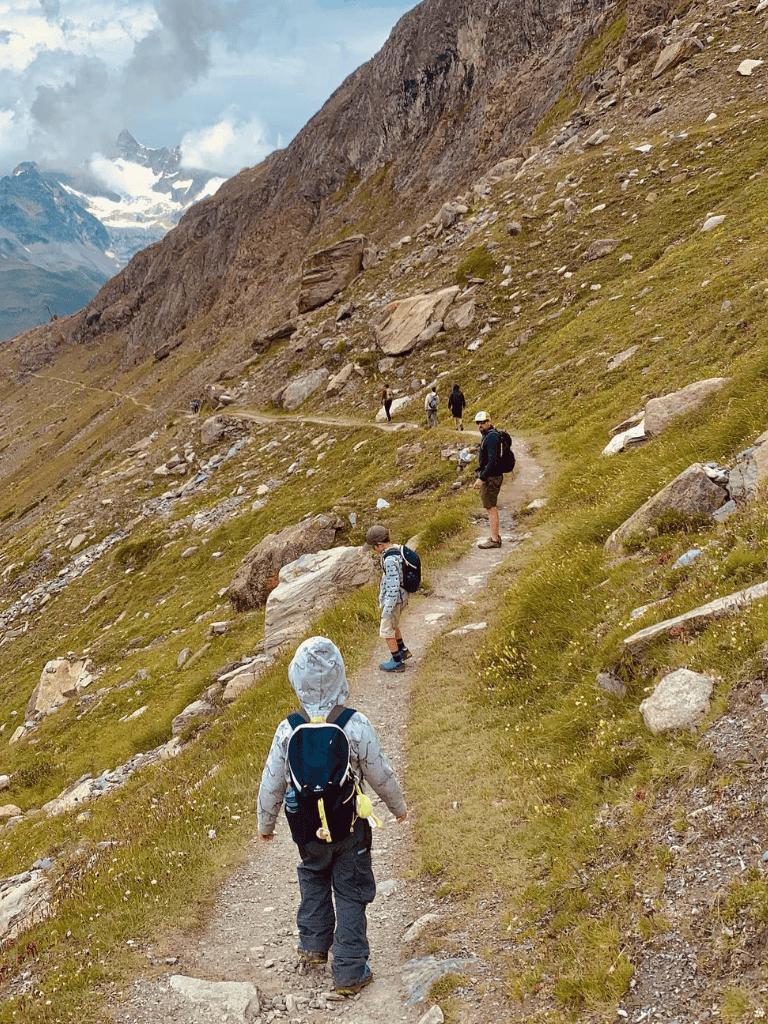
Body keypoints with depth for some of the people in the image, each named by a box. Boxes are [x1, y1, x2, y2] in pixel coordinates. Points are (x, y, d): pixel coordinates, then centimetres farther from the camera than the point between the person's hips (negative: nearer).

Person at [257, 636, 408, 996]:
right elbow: (381, 775, -10)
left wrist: (266, 823, 12)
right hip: (350, 827, -2)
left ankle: (314, 944, 40)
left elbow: (272, 784, -6)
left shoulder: (288, 730, -18)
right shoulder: (357, 726, -23)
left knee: (313, 879, 29)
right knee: (351, 892, 14)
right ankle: (349, 970, 19)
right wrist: (398, 807, 10)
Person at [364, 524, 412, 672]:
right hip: (400, 597, 10)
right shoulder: (395, 552, 4)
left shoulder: (390, 560, -27)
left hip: (393, 600, -10)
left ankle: (397, 662, 15)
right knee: (392, 626, 28)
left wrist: (387, 609, -24)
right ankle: (403, 651, 39)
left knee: (386, 631, 4)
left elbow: (393, 586, -28)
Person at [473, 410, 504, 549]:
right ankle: (495, 535, 23)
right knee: (492, 507, 15)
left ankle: (494, 539, -3)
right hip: (489, 476, 11)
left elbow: (492, 461, -25)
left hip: (491, 477, -11)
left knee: (491, 508, -7)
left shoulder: (492, 437, -19)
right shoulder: (488, 435, 14)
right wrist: (481, 476, 22)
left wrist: (481, 479, -26)